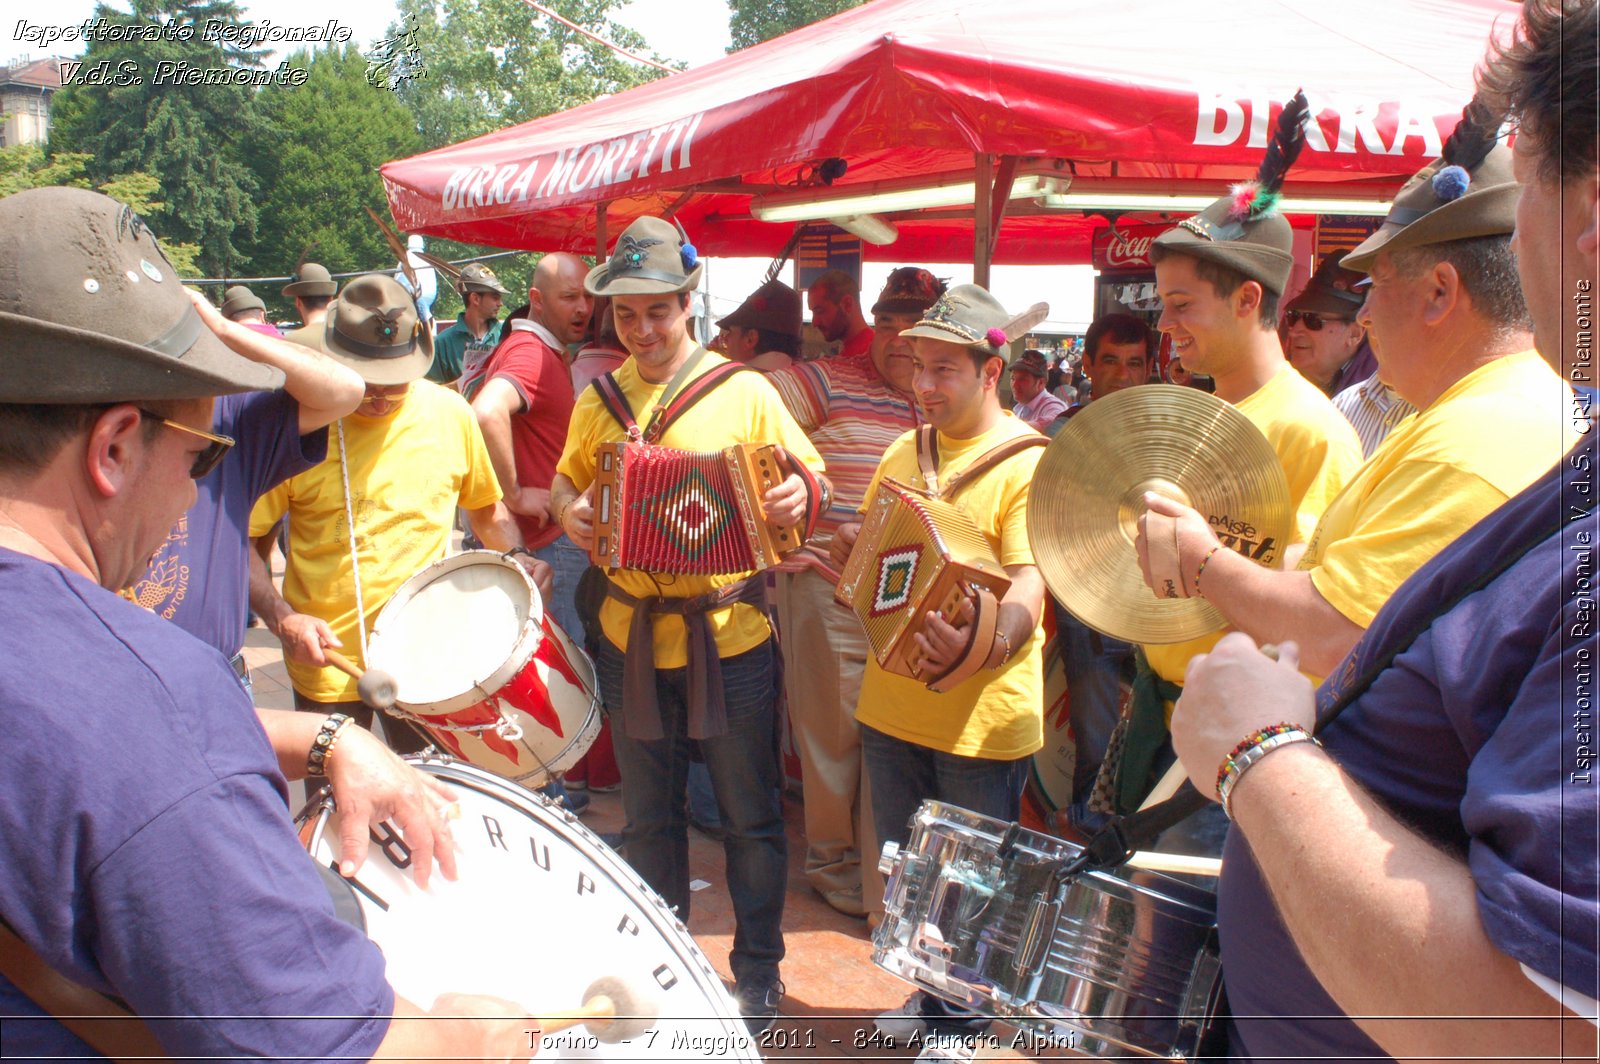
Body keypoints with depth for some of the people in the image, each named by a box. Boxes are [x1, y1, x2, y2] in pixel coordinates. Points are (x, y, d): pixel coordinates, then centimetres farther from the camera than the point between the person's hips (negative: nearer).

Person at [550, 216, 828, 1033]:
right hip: (633, 636, 4)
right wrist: (567, 511, -4)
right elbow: (567, 478, 18)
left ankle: (757, 971, 28)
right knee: (648, 816, 16)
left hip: (730, 636, -3)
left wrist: (801, 496, -24)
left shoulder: (745, 392, -7)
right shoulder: (598, 401, 4)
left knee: (749, 818, 9)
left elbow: (811, 476, -1)